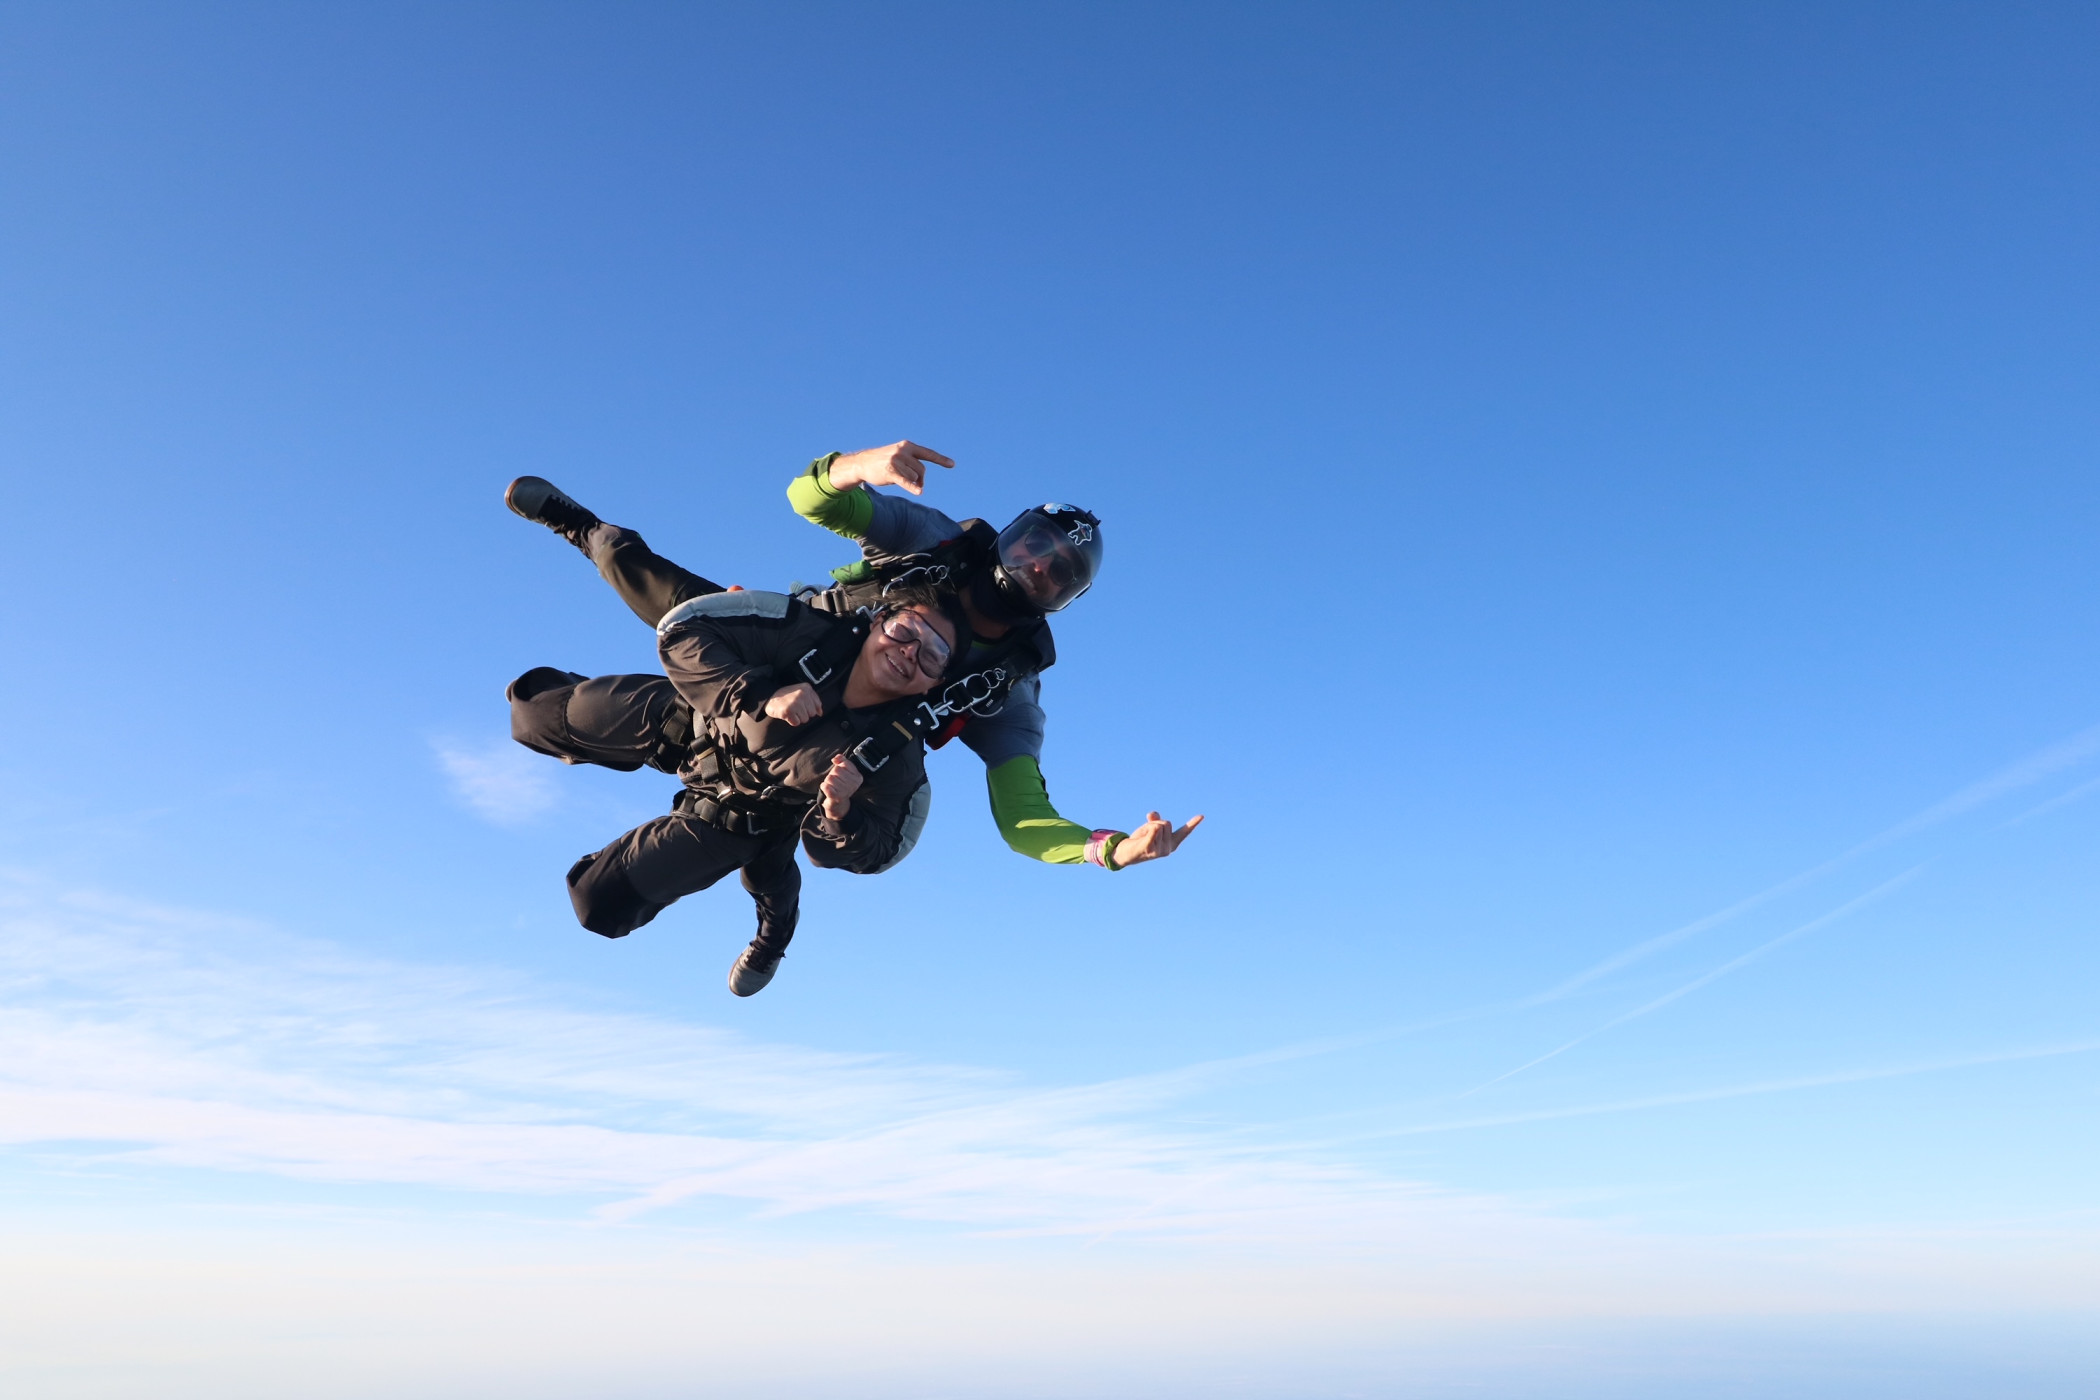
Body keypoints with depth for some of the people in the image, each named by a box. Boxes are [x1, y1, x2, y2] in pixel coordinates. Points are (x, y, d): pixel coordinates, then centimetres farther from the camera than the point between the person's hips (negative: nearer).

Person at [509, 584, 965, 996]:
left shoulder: (897, 753, -29)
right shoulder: (812, 631, -32)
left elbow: (871, 853, -18)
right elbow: (682, 629, -30)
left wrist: (840, 813, -40)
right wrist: (762, 697, -43)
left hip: (740, 813, -1)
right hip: (689, 720, 2)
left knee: (603, 903, 3)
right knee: (537, 712, 14)